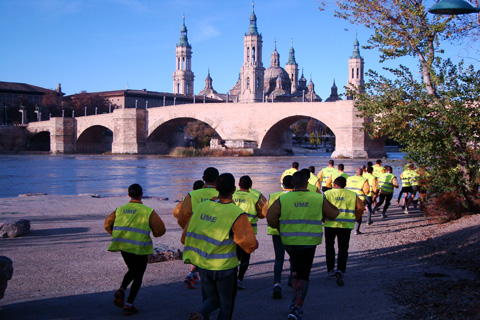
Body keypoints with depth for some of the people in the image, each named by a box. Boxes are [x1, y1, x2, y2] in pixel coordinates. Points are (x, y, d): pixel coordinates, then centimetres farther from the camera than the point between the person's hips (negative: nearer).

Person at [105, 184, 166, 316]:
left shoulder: (120, 210, 2)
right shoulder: (148, 212, -10)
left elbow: (107, 225, 10)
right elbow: (160, 230, -9)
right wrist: (154, 234, 13)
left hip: (123, 246, 4)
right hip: (139, 248, -4)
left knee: (132, 271, 26)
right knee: (138, 276, 10)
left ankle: (121, 290, 4)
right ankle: (128, 305, 8)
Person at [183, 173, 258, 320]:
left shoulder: (201, 207, -3)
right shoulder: (237, 214, -18)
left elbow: (186, 235, 5)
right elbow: (250, 244, -16)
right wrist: (254, 244, 7)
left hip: (202, 265, 4)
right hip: (225, 267, -4)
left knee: (212, 298, 21)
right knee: (226, 303, 15)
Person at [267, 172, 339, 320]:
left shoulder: (282, 199, -6)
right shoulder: (319, 199, -5)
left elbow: (270, 218, -7)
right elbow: (333, 214, 7)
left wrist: (280, 228, 10)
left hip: (289, 241, 2)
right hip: (309, 242, -2)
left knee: (296, 269, 25)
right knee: (303, 276, 5)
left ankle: (296, 301, 23)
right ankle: (297, 308, -3)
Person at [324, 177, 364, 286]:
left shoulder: (327, 194, 3)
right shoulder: (352, 195, 9)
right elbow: (361, 208, 3)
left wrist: (324, 219, 6)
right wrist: (354, 220, 14)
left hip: (330, 224, 0)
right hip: (346, 225, 0)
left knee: (329, 247, 18)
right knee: (343, 249, 3)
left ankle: (330, 270, 24)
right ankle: (340, 271, -15)